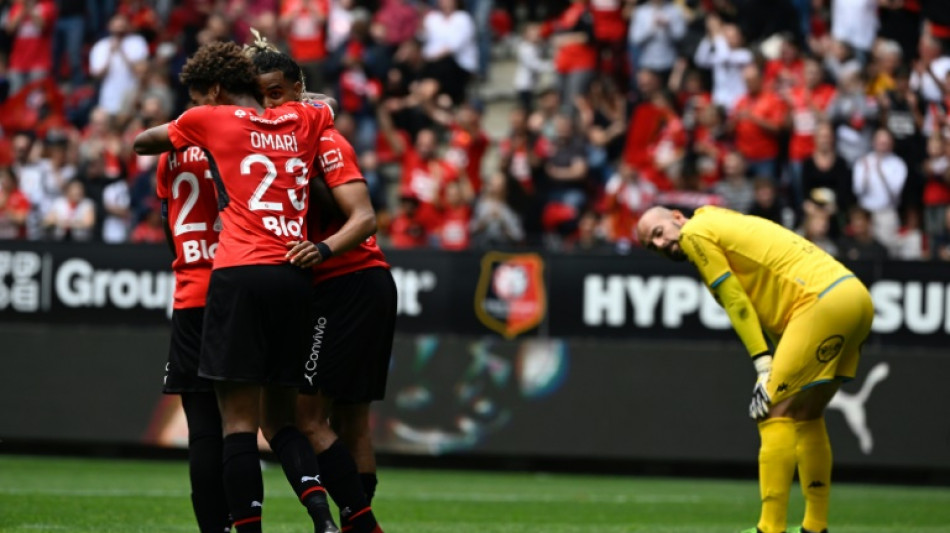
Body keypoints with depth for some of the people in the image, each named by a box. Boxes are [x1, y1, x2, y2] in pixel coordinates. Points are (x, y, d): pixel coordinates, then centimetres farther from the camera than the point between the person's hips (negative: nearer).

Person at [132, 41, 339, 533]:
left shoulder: (210, 120, 5)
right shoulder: (300, 119, 16)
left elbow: (139, 144, 21)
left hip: (240, 273, -5)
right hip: (295, 276, 5)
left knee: (238, 418, -5)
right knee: (280, 416, 12)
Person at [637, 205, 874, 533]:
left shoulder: (695, 233, 1)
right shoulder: (726, 223, 26)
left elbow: (736, 303, -5)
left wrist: (765, 369, -6)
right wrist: (779, 367, 8)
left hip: (824, 300, -9)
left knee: (776, 413, -8)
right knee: (806, 416, 18)